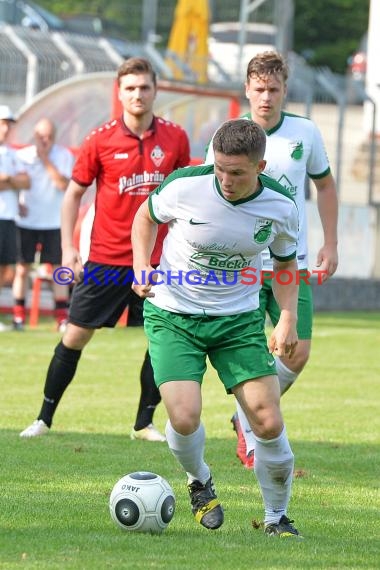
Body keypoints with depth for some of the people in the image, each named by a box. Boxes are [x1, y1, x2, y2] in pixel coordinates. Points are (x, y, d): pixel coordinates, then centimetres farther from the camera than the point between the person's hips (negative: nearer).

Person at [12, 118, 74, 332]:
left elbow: (64, 184, -14)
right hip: (26, 221, 1)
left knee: (59, 267, -1)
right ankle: (18, 317, 7)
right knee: (22, 268, 2)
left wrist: (46, 161, -16)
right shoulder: (22, 156, 2)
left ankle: (62, 318, 1)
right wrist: (17, 204, -8)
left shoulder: (64, 156, -2)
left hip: (54, 223, -1)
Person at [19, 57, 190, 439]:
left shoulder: (174, 138, 0)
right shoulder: (100, 140, -5)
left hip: (157, 259, 2)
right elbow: (74, 193, 3)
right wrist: (68, 248, -4)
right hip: (106, 259, -2)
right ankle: (44, 418, 10)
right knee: (75, 336, 0)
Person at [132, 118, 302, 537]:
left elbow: (286, 263, 9)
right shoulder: (185, 187, -17)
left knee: (268, 423, -8)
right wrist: (141, 269, -10)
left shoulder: (280, 208, -11)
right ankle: (199, 482, 16)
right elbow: (145, 217, 5)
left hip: (239, 318, 2)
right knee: (185, 417, -19)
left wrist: (288, 318, -4)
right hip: (172, 316, -2)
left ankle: (277, 518, 14)